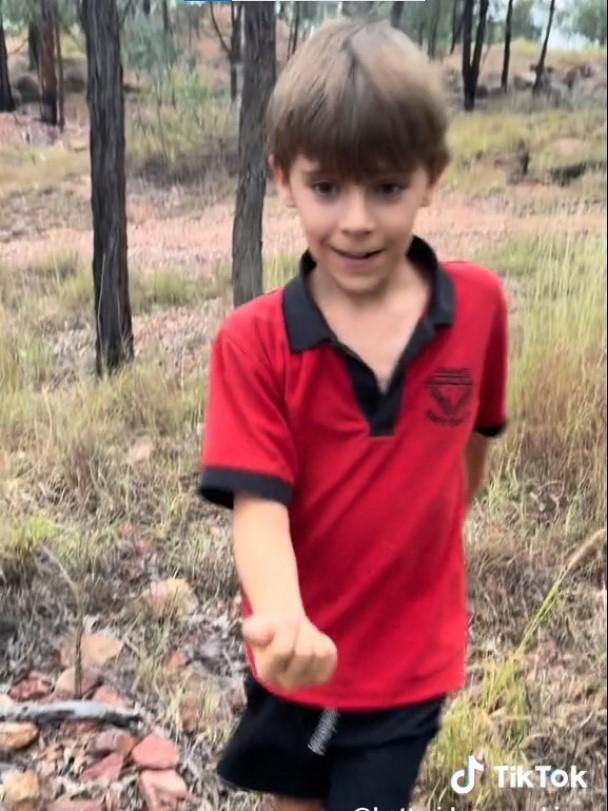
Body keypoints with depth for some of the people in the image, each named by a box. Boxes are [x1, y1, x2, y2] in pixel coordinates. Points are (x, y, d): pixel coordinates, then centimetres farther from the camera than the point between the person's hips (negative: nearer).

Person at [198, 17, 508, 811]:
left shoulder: (479, 303, -13)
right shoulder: (252, 342, -19)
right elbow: (258, 502, -25)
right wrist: (283, 621, -44)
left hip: (410, 655, 0)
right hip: (298, 654, 1)